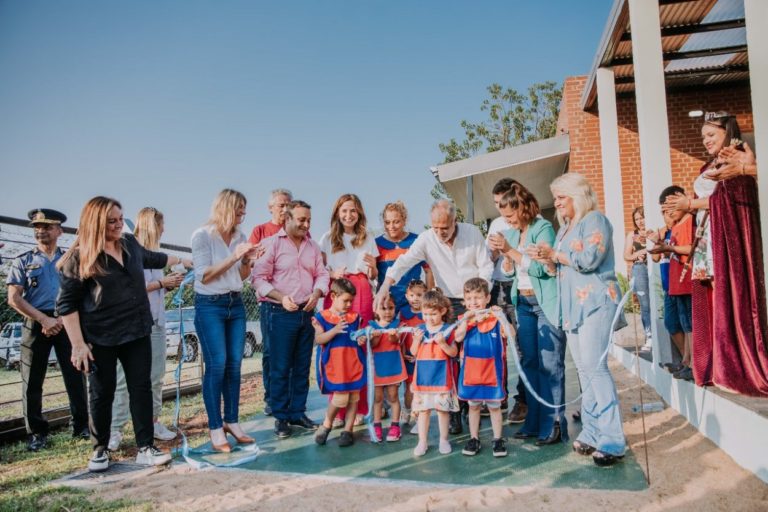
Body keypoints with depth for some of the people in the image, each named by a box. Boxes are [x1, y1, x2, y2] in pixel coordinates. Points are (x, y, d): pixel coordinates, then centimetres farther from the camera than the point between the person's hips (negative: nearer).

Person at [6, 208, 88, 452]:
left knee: (75, 376, 2)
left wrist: (62, 319, -9)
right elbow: (14, 299, -2)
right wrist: (45, 320, -12)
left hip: (67, 322, 1)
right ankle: (36, 433, 14)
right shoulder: (23, 261, 6)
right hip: (36, 324, 0)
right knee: (32, 381, 3)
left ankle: (81, 426, 12)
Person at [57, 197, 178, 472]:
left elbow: (151, 258, 27)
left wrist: (179, 259, 39)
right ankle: (100, 449, 25)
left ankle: (145, 448, 10)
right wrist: (78, 344, -16)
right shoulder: (79, 257, -11)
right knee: (101, 393, 7)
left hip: (137, 332, 5)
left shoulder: (130, 243, 5)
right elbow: (66, 303, -10)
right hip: (100, 337, -4)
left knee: (141, 388, 3)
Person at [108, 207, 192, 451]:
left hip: (156, 322, 7)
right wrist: (162, 282, -12)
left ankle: (153, 421, 21)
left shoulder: (154, 253, 12)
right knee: (125, 378, -2)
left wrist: (171, 284, 3)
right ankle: (115, 429, 5)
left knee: (156, 376, 11)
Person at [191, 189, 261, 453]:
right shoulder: (202, 235, -8)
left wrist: (247, 261, -6)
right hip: (209, 305, -5)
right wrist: (233, 257, -17)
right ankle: (215, 428, 4)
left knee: (234, 365, 6)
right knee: (217, 365, -7)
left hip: (235, 304, 5)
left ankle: (232, 421, 18)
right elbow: (204, 275, -13)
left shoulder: (240, 236, 7)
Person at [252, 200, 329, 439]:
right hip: (282, 314, -5)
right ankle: (280, 417, 13)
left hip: (307, 313, 5)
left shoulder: (313, 246, 10)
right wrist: (281, 297, -19)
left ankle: (298, 412, 23)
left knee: (302, 367, 11)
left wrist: (316, 293, -9)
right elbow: (259, 278, -9)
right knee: (280, 368, 1)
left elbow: (322, 274, 11)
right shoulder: (271, 244, -5)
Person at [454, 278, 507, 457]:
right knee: (473, 406, 14)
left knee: (494, 406, 10)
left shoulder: (495, 318, -6)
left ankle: (498, 439, 23)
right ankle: (474, 439, 26)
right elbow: (458, 338, -16)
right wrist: (467, 317, -23)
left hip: (492, 370, -2)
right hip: (470, 371, 2)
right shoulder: (464, 319, 0)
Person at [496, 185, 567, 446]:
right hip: (523, 302, 7)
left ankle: (554, 424, 4)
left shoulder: (543, 228, -9)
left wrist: (510, 251, -17)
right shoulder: (513, 233, 11)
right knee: (529, 362, 9)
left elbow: (540, 268, -18)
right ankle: (534, 420, 19)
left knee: (550, 364, -4)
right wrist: (506, 262, -7)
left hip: (546, 303, -7)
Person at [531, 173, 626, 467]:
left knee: (594, 367, -13)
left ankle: (612, 441, -7)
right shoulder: (564, 228, 20)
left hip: (595, 302, -8)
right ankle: (592, 434, 14)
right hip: (572, 306, 8)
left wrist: (554, 254, -7)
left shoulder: (594, 220, -4)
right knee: (584, 370, 8)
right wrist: (547, 260, 2)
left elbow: (589, 259, -19)